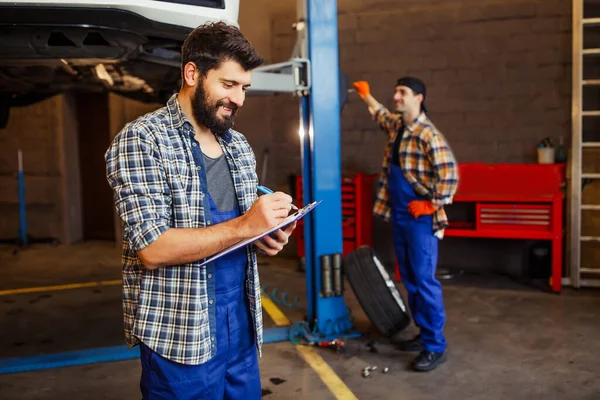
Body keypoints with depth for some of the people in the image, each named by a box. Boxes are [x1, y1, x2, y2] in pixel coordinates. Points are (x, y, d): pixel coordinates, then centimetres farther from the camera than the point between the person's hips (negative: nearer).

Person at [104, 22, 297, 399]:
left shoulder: (239, 144, 9)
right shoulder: (140, 140, -12)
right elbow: (152, 249, -21)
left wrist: (268, 234, -4)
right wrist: (244, 227, -24)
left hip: (242, 324, 7)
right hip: (179, 334, -6)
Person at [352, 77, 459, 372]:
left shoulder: (428, 134, -15)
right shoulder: (396, 126, 12)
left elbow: (449, 173, -20)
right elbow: (381, 114, 37)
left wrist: (434, 205, -17)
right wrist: (366, 95, 41)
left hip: (421, 219, -8)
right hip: (399, 216, 9)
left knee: (424, 280, -7)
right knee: (409, 280, 13)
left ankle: (435, 346, 0)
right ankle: (424, 333, 24)